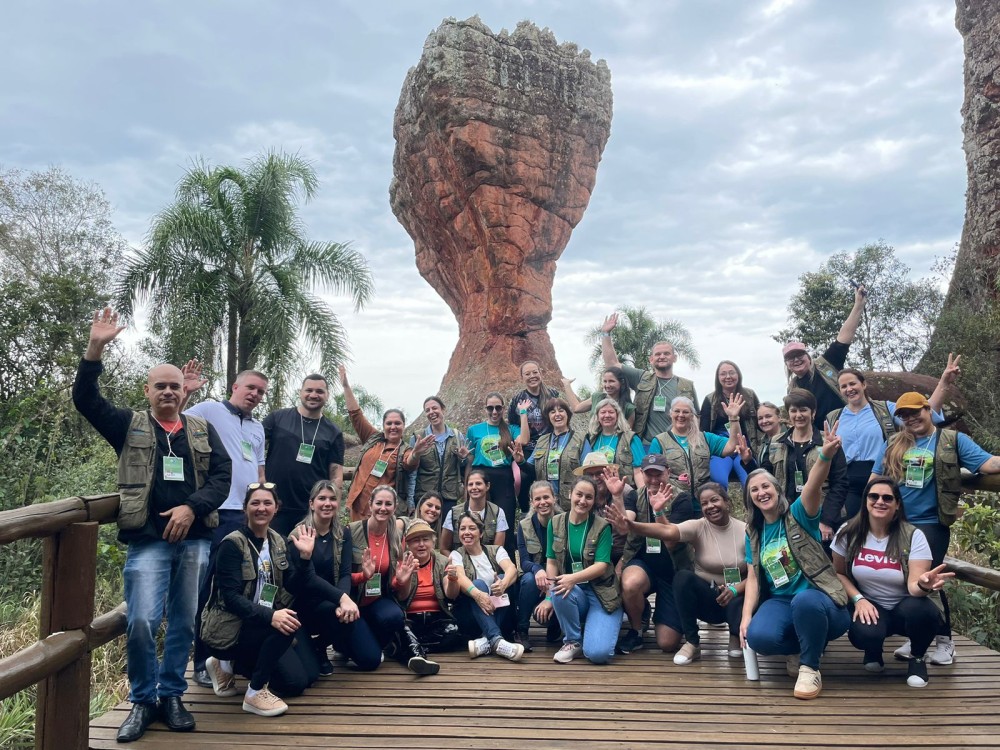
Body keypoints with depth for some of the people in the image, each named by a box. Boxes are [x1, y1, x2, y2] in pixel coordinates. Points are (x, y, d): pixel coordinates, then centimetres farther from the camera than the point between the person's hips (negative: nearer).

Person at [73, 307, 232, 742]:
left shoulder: (203, 431, 13)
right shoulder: (130, 426, 10)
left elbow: (222, 475, 4)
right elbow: (85, 399, -2)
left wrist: (192, 508, -11)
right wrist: (95, 348, -13)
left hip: (195, 540, 2)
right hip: (147, 540, -2)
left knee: (184, 622, 7)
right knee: (141, 622, -11)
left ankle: (171, 696, 23)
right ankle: (142, 701, 9)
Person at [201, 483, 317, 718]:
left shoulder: (277, 542, 6)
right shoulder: (232, 544, -14)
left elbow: (294, 589, 1)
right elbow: (230, 597, -23)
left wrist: (305, 556, -14)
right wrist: (269, 616, -36)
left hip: (263, 627, 7)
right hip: (231, 627, -7)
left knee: (298, 682, -1)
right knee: (289, 622, -31)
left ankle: (230, 665, 16)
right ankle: (256, 692, -16)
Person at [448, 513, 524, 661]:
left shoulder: (496, 550, 8)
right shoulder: (457, 554, 5)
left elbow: (512, 569, -14)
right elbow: (460, 577, -17)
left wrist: (503, 584, -39)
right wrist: (477, 594, -40)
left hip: (501, 615, 1)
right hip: (471, 615, -1)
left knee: (503, 578, -23)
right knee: (479, 584, -28)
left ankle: (487, 640, -36)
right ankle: (496, 640, -47)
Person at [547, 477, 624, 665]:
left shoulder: (602, 526, -7)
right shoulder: (555, 523, 1)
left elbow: (602, 565, -15)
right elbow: (551, 561, 1)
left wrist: (573, 578, -31)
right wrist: (552, 593, -15)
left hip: (600, 592, -3)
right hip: (573, 592, 3)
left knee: (597, 653, -23)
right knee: (559, 592, -35)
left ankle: (596, 625, 14)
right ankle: (573, 641, -8)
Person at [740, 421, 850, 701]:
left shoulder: (798, 515, -3)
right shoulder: (754, 533, 10)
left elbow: (813, 487, -25)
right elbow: (753, 578, 6)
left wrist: (825, 456, -45)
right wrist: (746, 616, -9)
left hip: (817, 598, -3)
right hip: (779, 602, 4)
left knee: (804, 601, -41)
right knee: (758, 636, -30)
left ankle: (810, 666, -13)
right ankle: (800, 648, 7)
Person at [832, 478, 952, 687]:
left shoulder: (913, 536, -13)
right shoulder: (849, 533, -8)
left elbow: (914, 585, -21)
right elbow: (838, 573, 2)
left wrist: (923, 584, -44)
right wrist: (858, 599, -14)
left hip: (907, 607, 0)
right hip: (870, 607, 0)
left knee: (918, 609, -37)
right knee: (864, 635, -34)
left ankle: (917, 658, 0)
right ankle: (873, 651, 10)